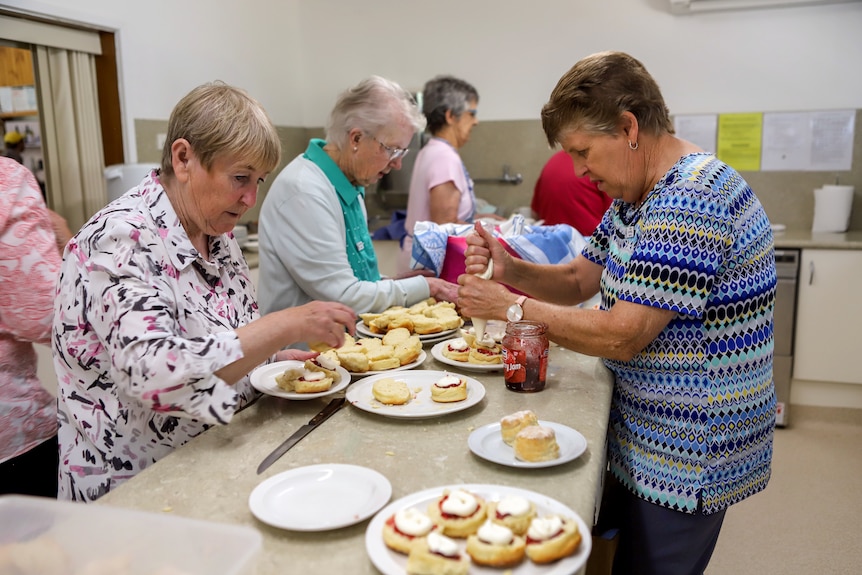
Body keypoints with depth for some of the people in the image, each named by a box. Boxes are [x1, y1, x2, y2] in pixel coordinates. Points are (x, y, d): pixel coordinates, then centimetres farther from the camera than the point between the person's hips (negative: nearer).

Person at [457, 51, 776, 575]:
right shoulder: (637, 195, 8)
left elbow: (622, 336, -28)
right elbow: (579, 282, 10)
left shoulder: (690, 201, -26)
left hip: (685, 457, -9)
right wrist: (510, 270, -8)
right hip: (648, 435, 9)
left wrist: (511, 307, -19)